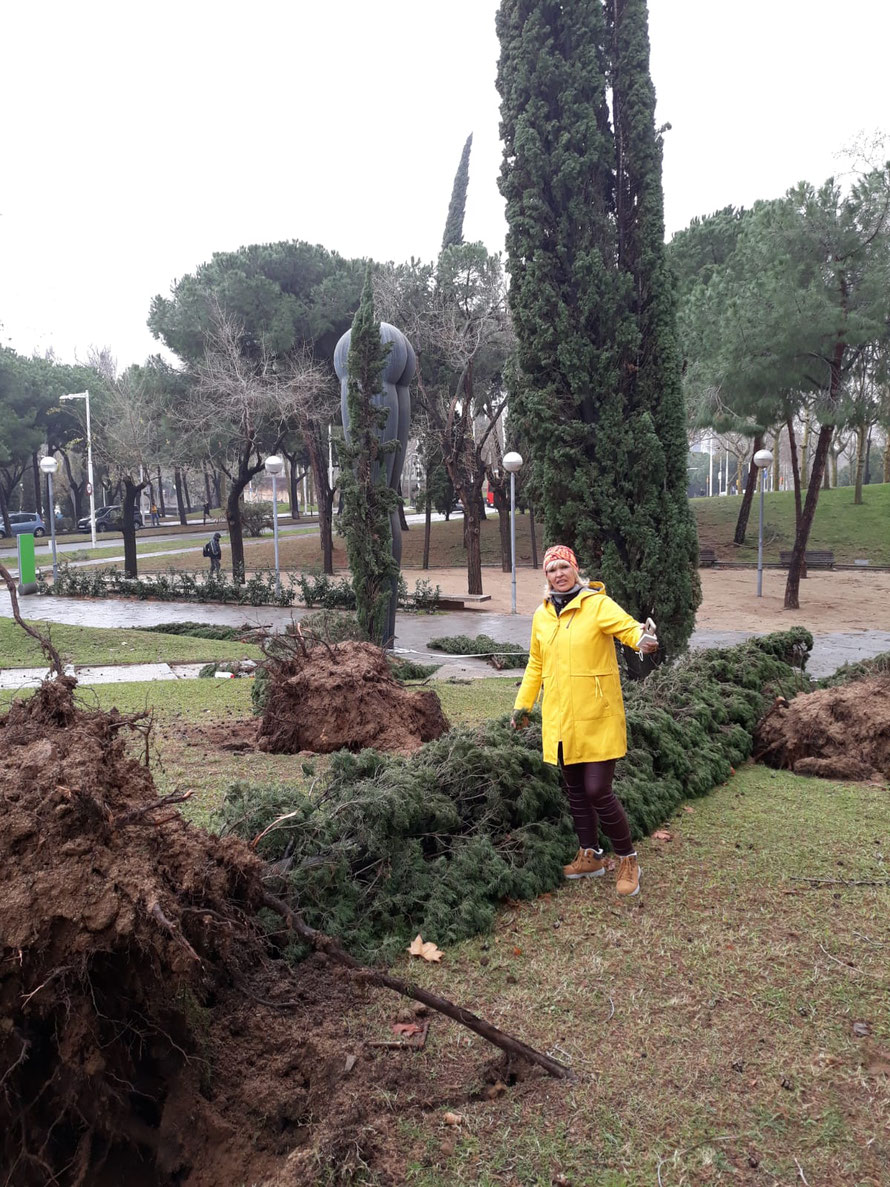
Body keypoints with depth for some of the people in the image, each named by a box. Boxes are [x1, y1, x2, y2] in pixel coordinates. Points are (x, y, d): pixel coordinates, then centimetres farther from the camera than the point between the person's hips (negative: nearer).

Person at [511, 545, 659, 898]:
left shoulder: (598, 605, -10)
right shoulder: (541, 615, 8)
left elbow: (627, 626, -27)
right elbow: (536, 665, 18)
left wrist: (643, 638, -49)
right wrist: (523, 704, 18)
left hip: (597, 720, -6)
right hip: (559, 721, 6)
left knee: (597, 791, -7)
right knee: (575, 791, 15)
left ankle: (627, 860, 14)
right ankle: (590, 856, 33)